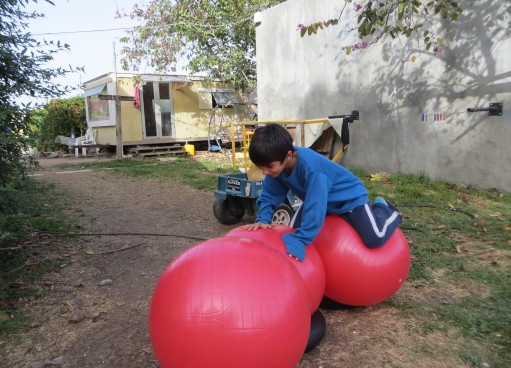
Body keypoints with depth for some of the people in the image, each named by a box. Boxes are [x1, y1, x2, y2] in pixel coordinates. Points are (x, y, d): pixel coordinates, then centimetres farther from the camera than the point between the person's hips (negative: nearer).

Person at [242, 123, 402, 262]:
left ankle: (382, 210, 16)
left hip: (349, 195, -7)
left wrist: (299, 241, -44)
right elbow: (269, 196, -12)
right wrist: (263, 219, -30)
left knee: (374, 239, -18)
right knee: (293, 231, 4)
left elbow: (315, 206, -43)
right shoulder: (276, 164, -21)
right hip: (319, 197, 7)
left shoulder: (310, 166, -42)